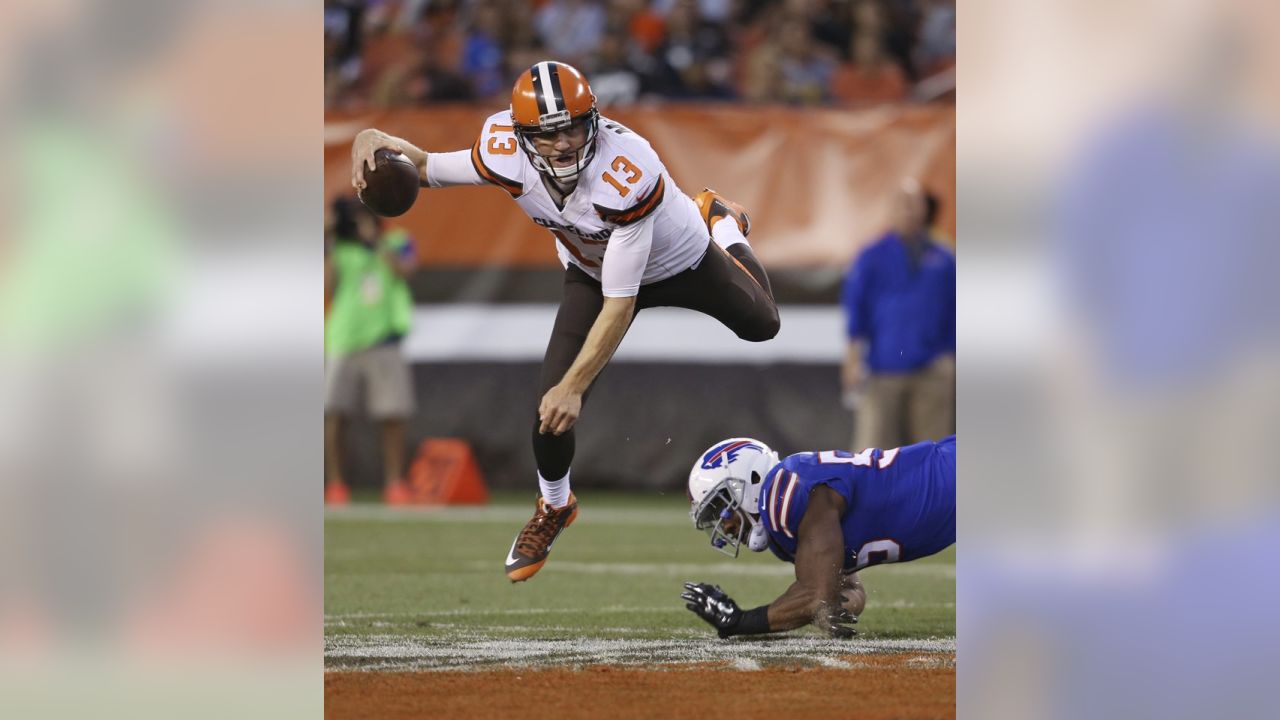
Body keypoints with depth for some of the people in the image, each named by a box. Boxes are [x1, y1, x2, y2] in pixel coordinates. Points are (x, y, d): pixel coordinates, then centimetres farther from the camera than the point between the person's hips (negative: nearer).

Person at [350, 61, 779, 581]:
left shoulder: (627, 176, -47)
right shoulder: (505, 156, -34)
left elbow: (620, 302, -42)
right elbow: (427, 169, -14)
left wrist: (575, 386, -42)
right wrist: (374, 139, -36)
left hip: (680, 261, -2)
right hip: (592, 271, 2)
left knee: (760, 325, 22)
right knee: (551, 412, -9)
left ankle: (720, 223, 52)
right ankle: (554, 508, 24)